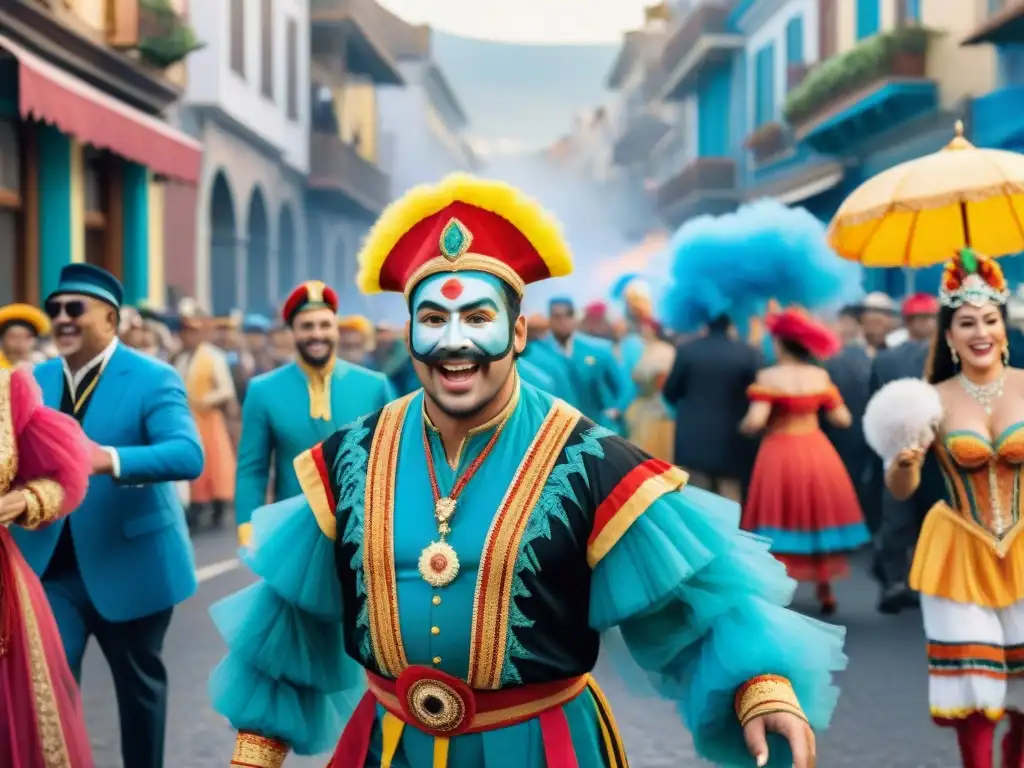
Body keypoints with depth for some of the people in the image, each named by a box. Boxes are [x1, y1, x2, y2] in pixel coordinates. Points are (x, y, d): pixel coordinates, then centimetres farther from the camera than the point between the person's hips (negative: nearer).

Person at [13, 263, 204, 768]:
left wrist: (111, 459, -42)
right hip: (50, 565, 3)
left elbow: (188, 455, -25)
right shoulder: (34, 382, 6)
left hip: (129, 564, -3)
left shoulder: (153, 379, -11)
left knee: (139, 684, 15)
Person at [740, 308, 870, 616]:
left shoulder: (768, 377, -12)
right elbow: (843, 419, 4)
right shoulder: (820, 376, 0)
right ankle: (826, 592, 22)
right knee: (818, 517, 15)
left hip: (779, 456, -4)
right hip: (818, 454, 4)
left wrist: (743, 426, 1)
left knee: (780, 520, 5)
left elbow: (755, 421, -20)